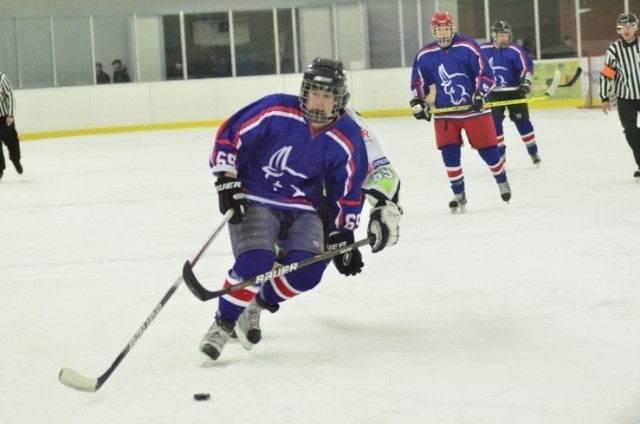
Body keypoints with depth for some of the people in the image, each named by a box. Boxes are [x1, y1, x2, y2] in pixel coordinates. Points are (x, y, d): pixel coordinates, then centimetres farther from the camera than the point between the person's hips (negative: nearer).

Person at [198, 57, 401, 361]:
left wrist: (342, 237, 3)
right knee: (255, 262, -28)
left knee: (308, 270, -19)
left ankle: (260, 302, 11)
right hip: (253, 201, -3)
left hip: (301, 211, 3)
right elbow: (230, 136, -10)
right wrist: (226, 182, -16)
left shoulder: (347, 139, -7)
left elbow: (347, 193, 5)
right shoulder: (276, 112, -17)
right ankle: (222, 324, -6)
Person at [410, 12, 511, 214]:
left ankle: (502, 181, 29)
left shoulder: (468, 47, -9)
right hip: (445, 114, 2)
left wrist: (480, 95, -19)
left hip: (474, 109, -2)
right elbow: (418, 82, 12)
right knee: (449, 153, -6)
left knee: (488, 149, 3)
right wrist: (418, 102, -1)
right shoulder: (424, 55, 0)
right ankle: (459, 195, 8)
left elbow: (485, 73, -8)